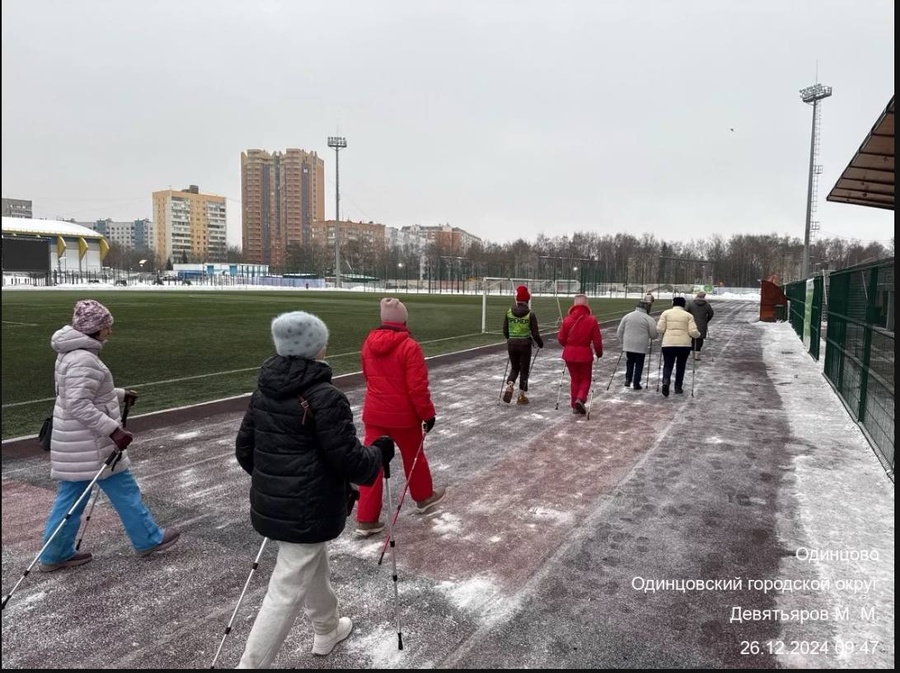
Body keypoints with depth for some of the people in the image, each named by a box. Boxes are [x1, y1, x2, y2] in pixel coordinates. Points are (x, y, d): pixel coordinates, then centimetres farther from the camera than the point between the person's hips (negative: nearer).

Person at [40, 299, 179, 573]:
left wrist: (120, 394, 26)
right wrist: (114, 430, -29)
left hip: (78, 441, 10)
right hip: (89, 443, -10)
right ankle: (149, 539, 18)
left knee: (71, 495, 17)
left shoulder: (73, 353, 10)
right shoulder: (83, 360, -24)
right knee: (124, 490, 4)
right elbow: (78, 406, -29)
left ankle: (55, 555, 27)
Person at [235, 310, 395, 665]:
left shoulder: (263, 390, 2)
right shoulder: (325, 397, -21)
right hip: (309, 510, -9)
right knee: (286, 594, 4)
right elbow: (351, 461, -19)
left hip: (269, 504, 9)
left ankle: (327, 630, 49)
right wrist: (380, 452, 0)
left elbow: (244, 449, 10)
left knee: (315, 568, 28)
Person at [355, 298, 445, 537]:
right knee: (414, 456, 19)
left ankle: (366, 520, 9)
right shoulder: (409, 346, -18)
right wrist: (427, 413, -8)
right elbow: (417, 387, -19)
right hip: (403, 415, -4)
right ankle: (424, 497, 41)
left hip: (374, 413, 4)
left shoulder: (369, 343, 1)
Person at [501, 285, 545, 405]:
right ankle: (521, 396, 13)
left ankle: (509, 386, -7)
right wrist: (540, 343, 10)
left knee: (514, 368, 18)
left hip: (512, 344, 3)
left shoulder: (509, 312, -1)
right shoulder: (530, 314, -10)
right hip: (525, 344, -3)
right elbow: (535, 333, -9)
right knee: (524, 370, 9)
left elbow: (505, 330, 4)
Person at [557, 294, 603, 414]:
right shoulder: (592, 320, -10)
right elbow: (597, 340, -7)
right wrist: (599, 353, 10)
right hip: (585, 354, -2)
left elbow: (560, 338, 0)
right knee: (585, 379, 14)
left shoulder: (567, 319, -5)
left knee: (574, 379, 16)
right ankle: (580, 399, -9)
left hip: (569, 354, 2)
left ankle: (574, 405, 19)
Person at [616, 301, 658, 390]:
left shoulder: (627, 316, 5)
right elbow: (654, 334, -5)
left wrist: (622, 341, 20)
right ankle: (636, 383, 9)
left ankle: (628, 379, 10)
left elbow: (619, 332, 8)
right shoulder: (648, 318, -5)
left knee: (629, 362, 18)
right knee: (639, 364, 7)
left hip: (628, 345, 3)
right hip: (641, 346, -3)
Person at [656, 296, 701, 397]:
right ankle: (678, 388, 19)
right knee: (680, 366, 14)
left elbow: (660, 329, -2)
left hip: (668, 344, 0)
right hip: (684, 344, 0)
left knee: (667, 365, 5)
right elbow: (693, 332, -3)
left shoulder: (666, 313, 6)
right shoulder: (688, 315, 6)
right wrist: (698, 334, 18)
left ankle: (665, 381, -20)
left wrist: (662, 335, 19)